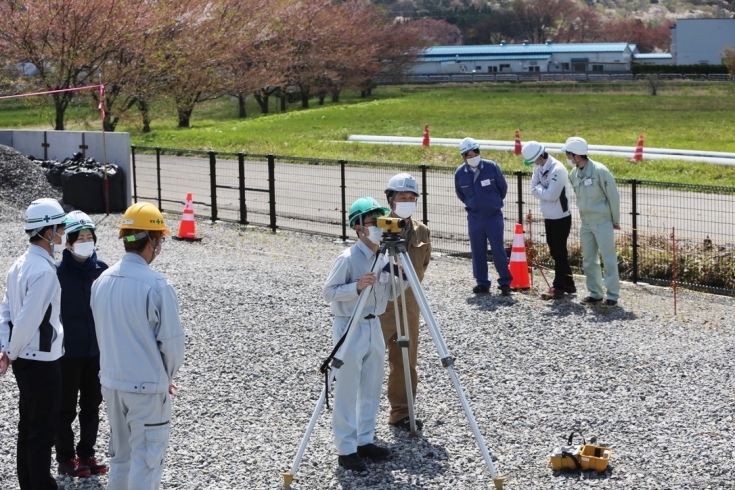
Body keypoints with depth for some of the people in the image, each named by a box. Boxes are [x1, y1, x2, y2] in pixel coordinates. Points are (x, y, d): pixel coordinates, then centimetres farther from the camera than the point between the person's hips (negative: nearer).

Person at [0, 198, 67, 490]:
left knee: (28, 428, 17)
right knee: (43, 433, 0)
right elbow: (28, 320, -23)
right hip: (42, 362, -9)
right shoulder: (45, 270, -21)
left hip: (24, 360, 9)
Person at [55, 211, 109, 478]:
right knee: (66, 408, 7)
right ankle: (66, 459, 18)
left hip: (97, 350, 4)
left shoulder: (101, 269, -1)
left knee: (92, 405, 14)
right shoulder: (58, 273, -13)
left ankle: (86, 454, 26)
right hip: (68, 352, -4)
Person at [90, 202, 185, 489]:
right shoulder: (156, 286, -19)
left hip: (111, 382, 7)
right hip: (147, 386, -6)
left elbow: (102, 332, 8)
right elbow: (172, 340, -14)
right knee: (147, 458, 2)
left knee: (120, 455, 18)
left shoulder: (102, 281, 0)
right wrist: (168, 375, 4)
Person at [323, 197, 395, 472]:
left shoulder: (383, 259, 5)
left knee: (371, 390, 13)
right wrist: (357, 286, -29)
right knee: (347, 392, -2)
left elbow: (389, 294, 11)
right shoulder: (348, 259, -16)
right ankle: (346, 449, 4)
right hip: (350, 327, -7)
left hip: (374, 326, 7)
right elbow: (329, 292, -16)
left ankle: (365, 441, 24)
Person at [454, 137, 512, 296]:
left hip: (494, 216, -2)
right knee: (477, 251, 6)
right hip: (474, 217, 2)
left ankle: (505, 282, 5)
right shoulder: (460, 173, -5)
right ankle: (482, 283, 17)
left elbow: (503, 187, 5)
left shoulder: (491, 167, -11)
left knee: (498, 250, -4)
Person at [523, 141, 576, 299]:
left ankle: (559, 286, 8)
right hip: (548, 217, 9)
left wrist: (539, 189, -10)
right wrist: (544, 191, -15)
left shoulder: (557, 169, -23)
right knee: (556, 252, 15)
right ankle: (568, 284, 25)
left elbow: (551, 195, -26)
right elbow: (534, 190, 3)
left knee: (559, 252, 0)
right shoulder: (538, 167, 4)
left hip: (560, 218, -9)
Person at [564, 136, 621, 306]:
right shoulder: (574, 174, 4)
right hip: (585, 223, 7)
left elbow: (613, 195, -10)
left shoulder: (599, 171, -16)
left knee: (609, 259, -3)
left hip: (603, 222, -7)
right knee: (588, 260, 10)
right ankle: (595, 293, 20)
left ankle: (613, 295, 2)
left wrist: (615, 220, -5)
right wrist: (584, 215, 13)